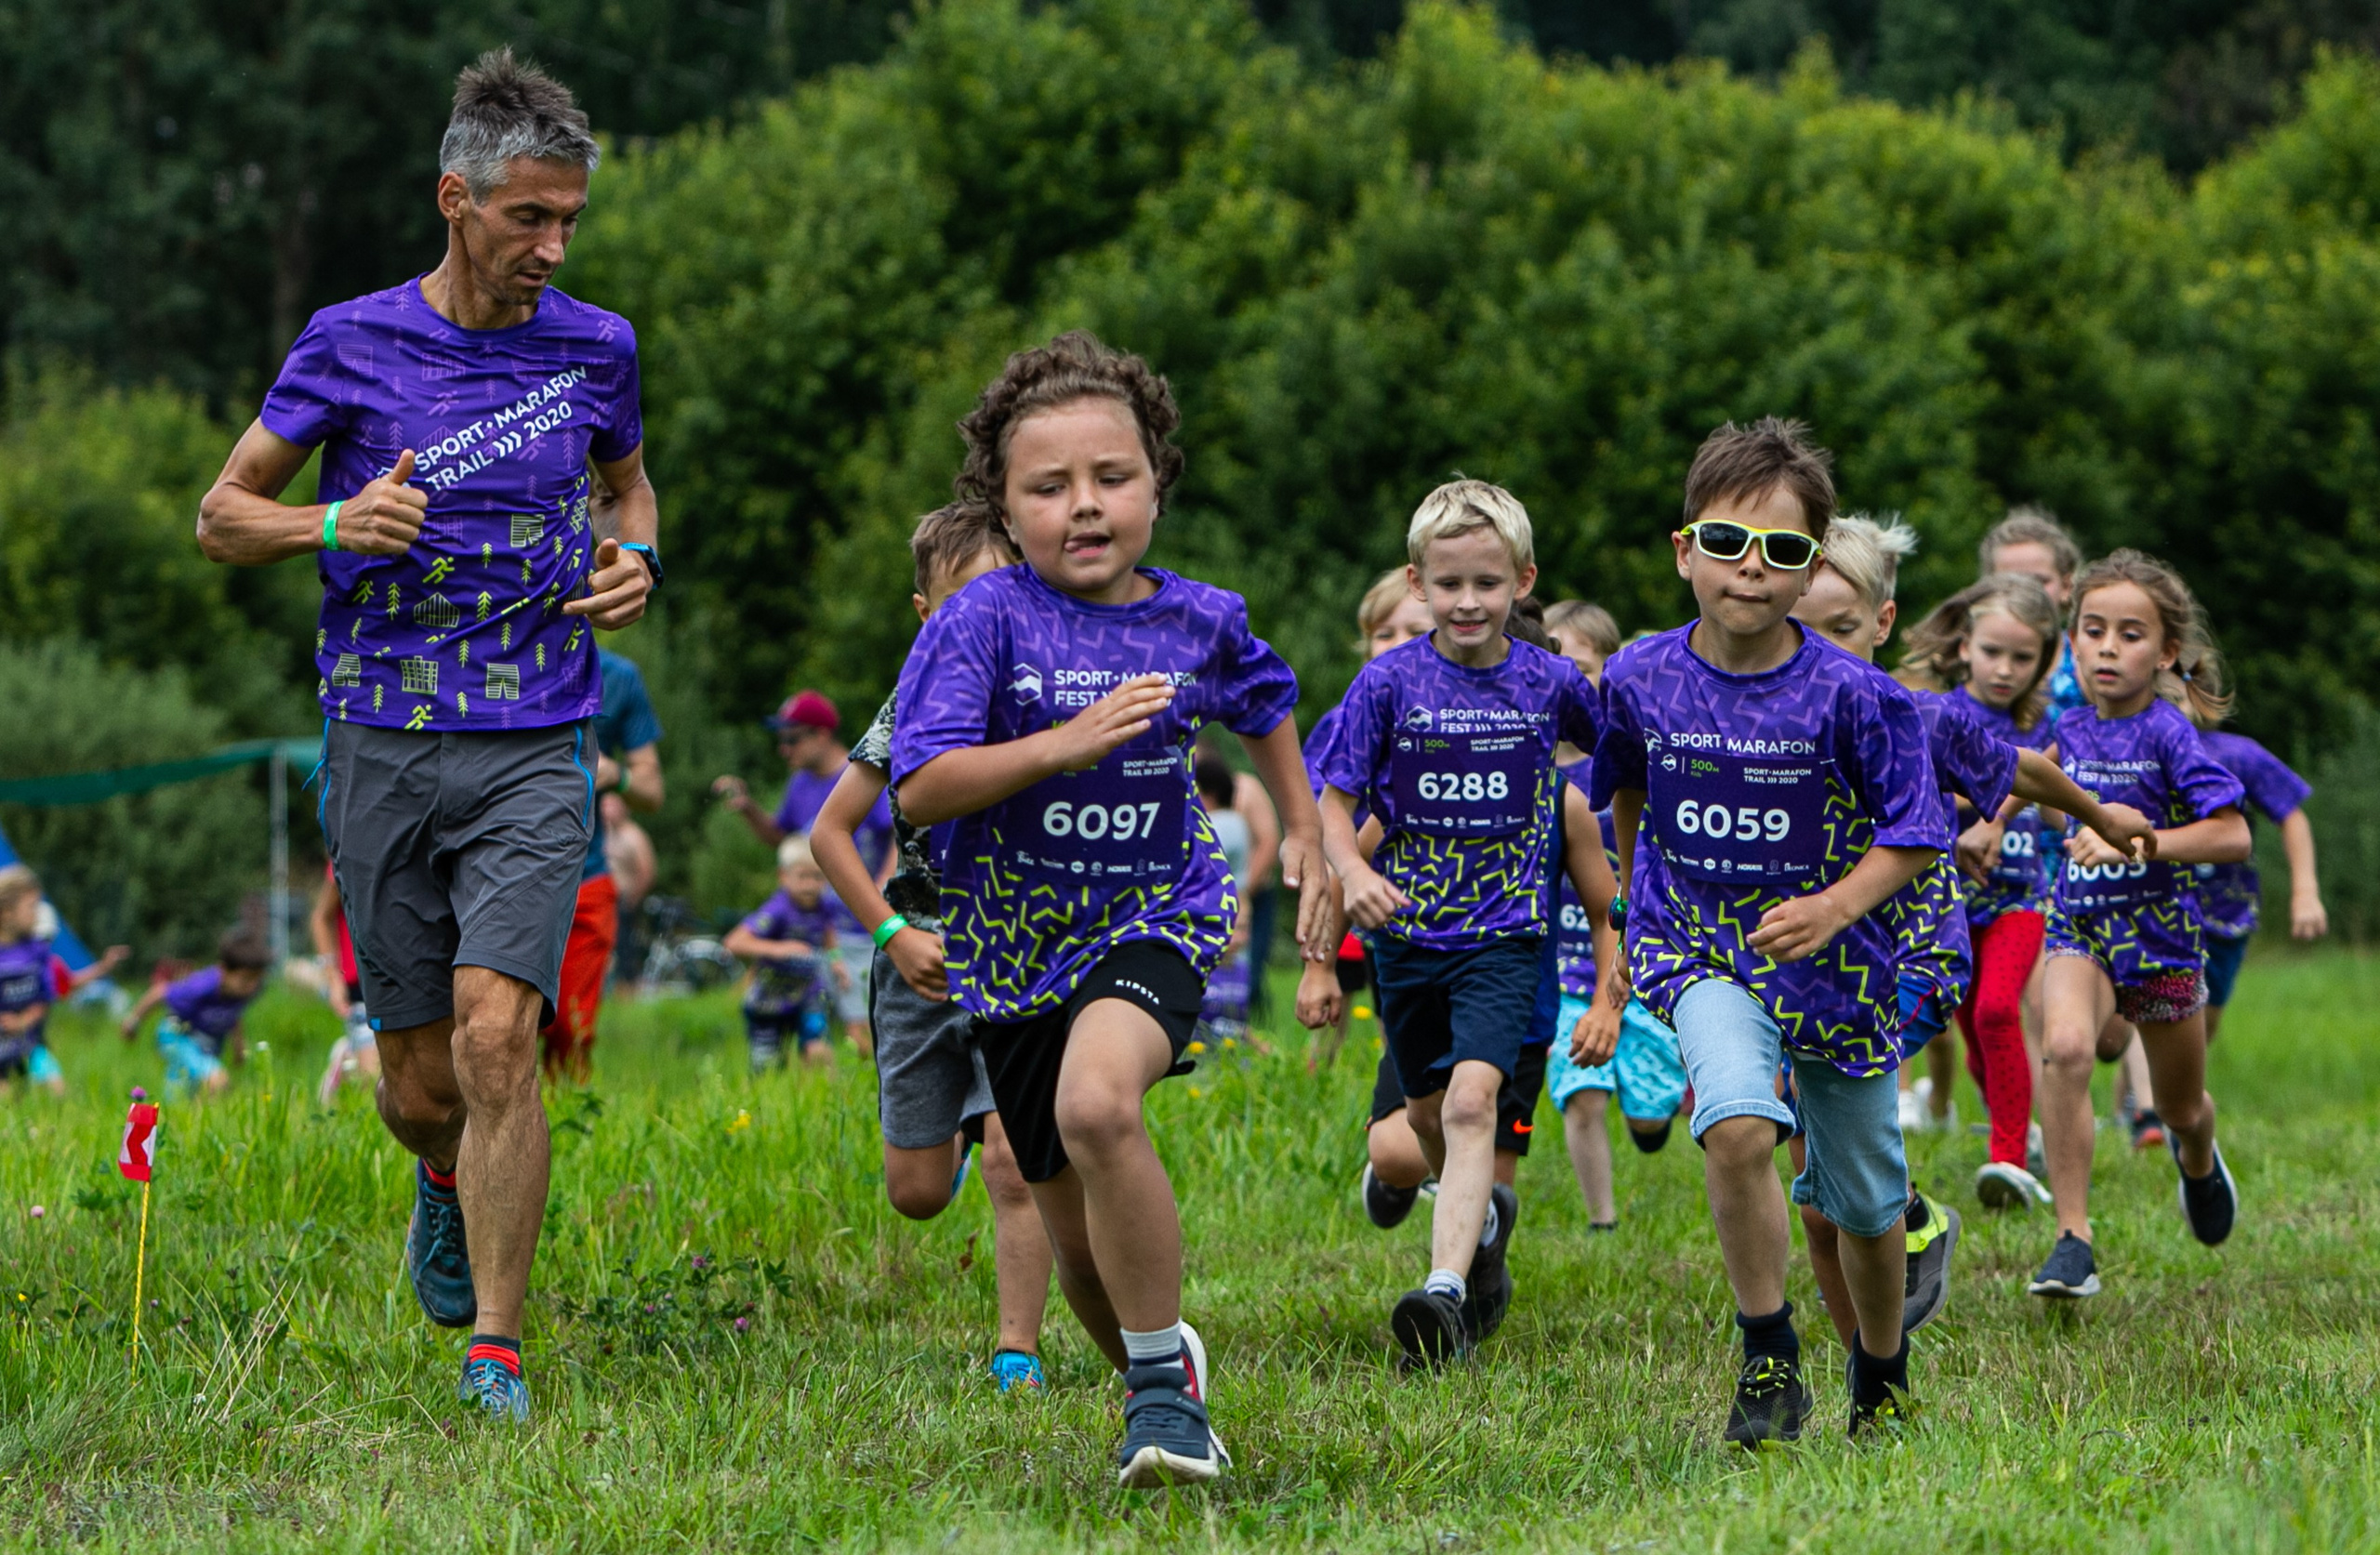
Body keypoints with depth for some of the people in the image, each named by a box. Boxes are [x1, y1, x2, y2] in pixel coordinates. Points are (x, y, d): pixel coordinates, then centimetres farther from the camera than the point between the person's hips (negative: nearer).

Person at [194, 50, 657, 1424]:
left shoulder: (594, 346, 4)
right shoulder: (351, 344, -2)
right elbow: (224, 513, 6)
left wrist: (636, 562, 2)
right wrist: (335, 523, -14)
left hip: (534, 755, 0)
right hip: (382, 752, 0)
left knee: (497, 1037, -19)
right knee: (420, 1084, 6)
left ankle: (496, 1354, -12)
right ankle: (450, 1178, 44)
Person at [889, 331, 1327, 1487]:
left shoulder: (1197, 621, -2)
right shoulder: (984, 621, -12)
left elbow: (1264, 701, 23)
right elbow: (918, 787, -21)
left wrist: (1304, 830, 24)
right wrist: (1067, 743, -29)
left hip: (1156, 917, -1)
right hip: (1016, 942, 1)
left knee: (1098, 1102, -33)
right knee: (1080, 1236, 10)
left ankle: (1163, 1372, -20)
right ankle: (1161, 1390, 38)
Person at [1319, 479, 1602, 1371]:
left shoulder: (1550, 683, -4)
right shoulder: (1389, 683, -6)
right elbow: (1334, 801, -4)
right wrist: (1355, 874, -22)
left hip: (1505, 936, -2)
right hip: (1407, 932, 2)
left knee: (1471, 1102, -20)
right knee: (1427, 1115, 16)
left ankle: (1446, 1290, -29)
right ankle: (1485, 1216, 47)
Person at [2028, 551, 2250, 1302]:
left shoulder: (2168, 733, -15)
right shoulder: (2072, 728, 1)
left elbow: (2232, 835, -23)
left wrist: (2132, 843, -28)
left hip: (2159, 932, -2)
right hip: (2079, 928, 2)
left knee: (2182, 1108, 17)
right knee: (2064, 1047, -30)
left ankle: (2196, 1157, 58)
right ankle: (2073, 1240, -27)